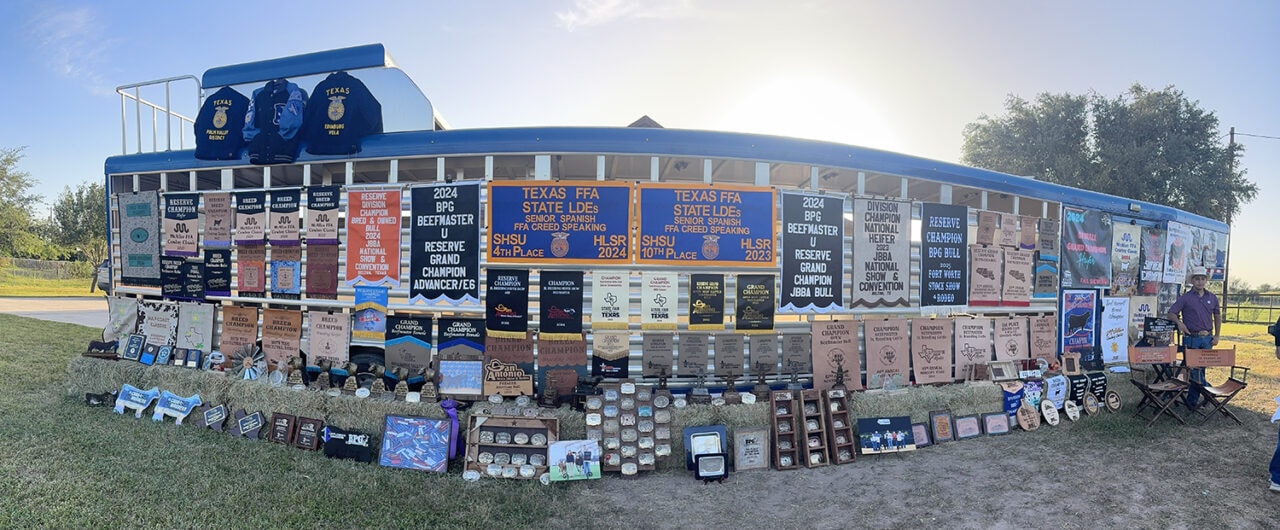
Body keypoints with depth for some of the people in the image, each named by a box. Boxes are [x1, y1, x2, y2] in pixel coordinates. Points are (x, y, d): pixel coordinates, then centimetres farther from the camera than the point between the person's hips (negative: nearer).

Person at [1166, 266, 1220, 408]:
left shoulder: (1212, 298, 9)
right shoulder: (1185, 298, -2)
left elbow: (1217, 316, 17)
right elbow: (1171, 313, -4)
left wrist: (1216, 336, 11)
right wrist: (1179, 322, -23)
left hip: (1207, 338, 4)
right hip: (1191, 338, -4)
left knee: (1202, 368, 8)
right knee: (1195, 369, -5)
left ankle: (1192, 400, 15)